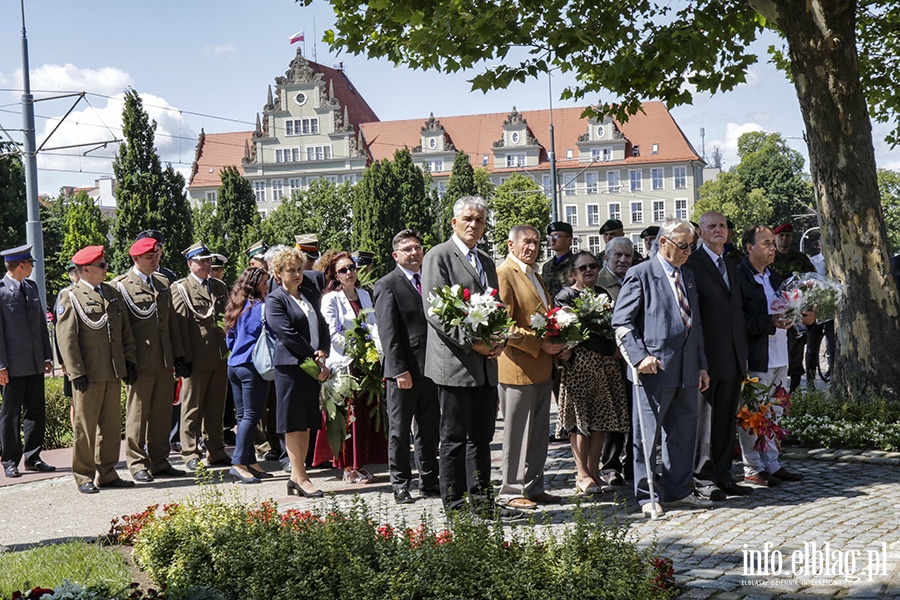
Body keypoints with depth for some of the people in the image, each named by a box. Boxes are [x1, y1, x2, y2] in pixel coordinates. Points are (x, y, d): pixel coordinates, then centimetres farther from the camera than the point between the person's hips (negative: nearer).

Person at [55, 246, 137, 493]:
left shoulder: (113, 294, 14)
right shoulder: (71, 297, -5)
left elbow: (125, 332, 19)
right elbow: (66, 339, -9)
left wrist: (129, 361, 11)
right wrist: (77, 372, -14)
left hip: (113, 373, 6)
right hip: (88, 375, -6)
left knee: (111, 426, 10)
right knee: (85, 426, 1)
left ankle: (107, 473, 20)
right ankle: (83, 477, 11)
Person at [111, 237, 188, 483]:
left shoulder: (163, 282, 16)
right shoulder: (121, 285, -4)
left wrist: (178, 355, 13)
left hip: (165, 361, 6)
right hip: (141, 363, -6)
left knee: (163, 414, 10)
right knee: (137, 414, 1)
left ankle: (159, 461, 19)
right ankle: (137, 464, 9)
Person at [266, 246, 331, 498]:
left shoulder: (307, 296, 18)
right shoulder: (274, 300, -5)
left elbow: (322, 326, 15)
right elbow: (288, 335, -13)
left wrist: (322, 353, -3)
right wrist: (315, 357, -12)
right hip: (290, 366, -7)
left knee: (306, 423, 8)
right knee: (294, 424, -3)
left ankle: (296, 476, 14)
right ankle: (300, 478, -1)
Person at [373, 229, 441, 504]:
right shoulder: (387, 285, -5)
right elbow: (388, 333, -11)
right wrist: (399, 370, -17)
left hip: (431, 368, 6)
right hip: (404, 371, -6)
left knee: (429, 431, 13)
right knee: (399, 432, 5)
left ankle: (429, 482, 22)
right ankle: (400, 486, 13)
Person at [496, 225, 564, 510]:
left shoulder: (535, 276, 20)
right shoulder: (503, 274, -10)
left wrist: (557, 343, 9)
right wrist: (540, 344, -19)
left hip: (542, 366, 9)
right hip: (518, 367, -9)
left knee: (539, 432, 13)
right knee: (516, 434, -1)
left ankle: (533, 487, 22)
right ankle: (511, 491, 8)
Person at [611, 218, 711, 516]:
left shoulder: (688, 276, 17)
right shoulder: (641, 275, -6)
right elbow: (621, 322, -9)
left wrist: (702, 365, 16)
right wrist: (640, 356, -18)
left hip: (687, 370, 7)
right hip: (656, 368, -7)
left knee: (683, 433, 12)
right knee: (647, 434, 0)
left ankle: (679, 491, 23)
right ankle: (645, 496, 10)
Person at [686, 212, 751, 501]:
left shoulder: (731, 266, 19)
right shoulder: (692, 263, -6)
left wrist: (743, 352, 16)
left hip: (733, 358, 7)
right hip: (708, 356, -7)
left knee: (726, 420, 11)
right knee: (704, 418, -1)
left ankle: (723, 475, 19)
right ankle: (702, 478, 6)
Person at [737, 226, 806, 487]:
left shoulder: (775, 277, 15)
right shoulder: (739, 277, -12)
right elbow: (739, 320, -18)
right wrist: (771, 322, -22)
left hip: (778, 356, 9)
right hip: (754, 358, -9)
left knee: (772, 414, 16)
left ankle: (771, 464, 25)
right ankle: (752, 469, 9)